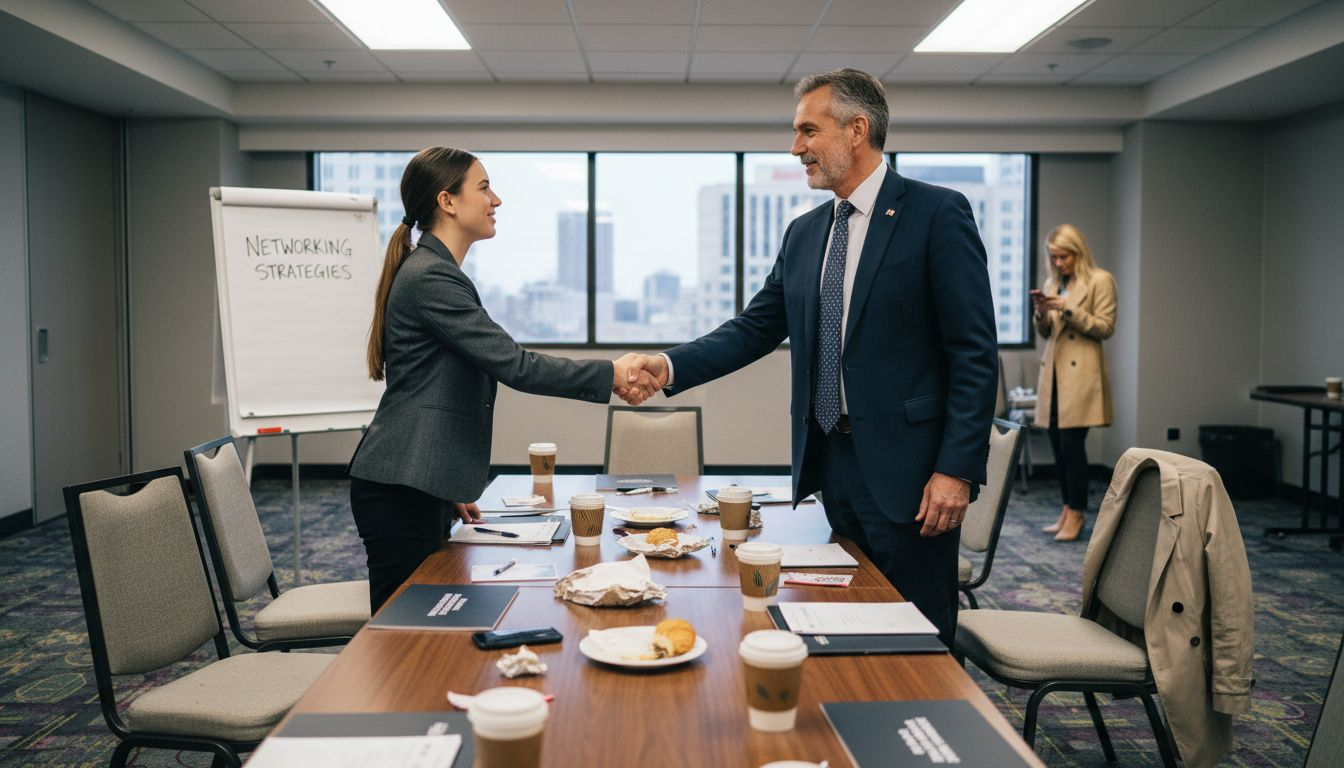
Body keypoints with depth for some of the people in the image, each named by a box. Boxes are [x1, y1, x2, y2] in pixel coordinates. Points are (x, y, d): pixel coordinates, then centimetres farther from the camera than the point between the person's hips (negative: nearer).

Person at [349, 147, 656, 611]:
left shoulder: (431, 271, 16)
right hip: (399, 489, -10)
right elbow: (514, 365, -21)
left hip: (416, 484, 10)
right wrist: (610, 375, -14)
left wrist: (454, 488, 22)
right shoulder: (431, 278, -16)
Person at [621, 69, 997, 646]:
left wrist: (957, 468, -16)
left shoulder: (937, 214, -7)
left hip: (905, 468, -6)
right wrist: (671, 366, -4)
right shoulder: (804, 234, 13)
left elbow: (975, 352, -11)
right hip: (831, 467, 6)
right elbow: (755, 328, 11)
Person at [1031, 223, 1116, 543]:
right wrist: (1041, 312, -4)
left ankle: (1077, 512, 2)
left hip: (1080, 373, -6)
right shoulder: (1053, 283, 15)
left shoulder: (1100, 280, -2)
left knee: (1072, 443, -9)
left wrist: (1068, 309, -17)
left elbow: (1105, 328, -9)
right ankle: (1068, 509, 17)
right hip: (1053, 372, 6)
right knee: (1057, 444, 7)